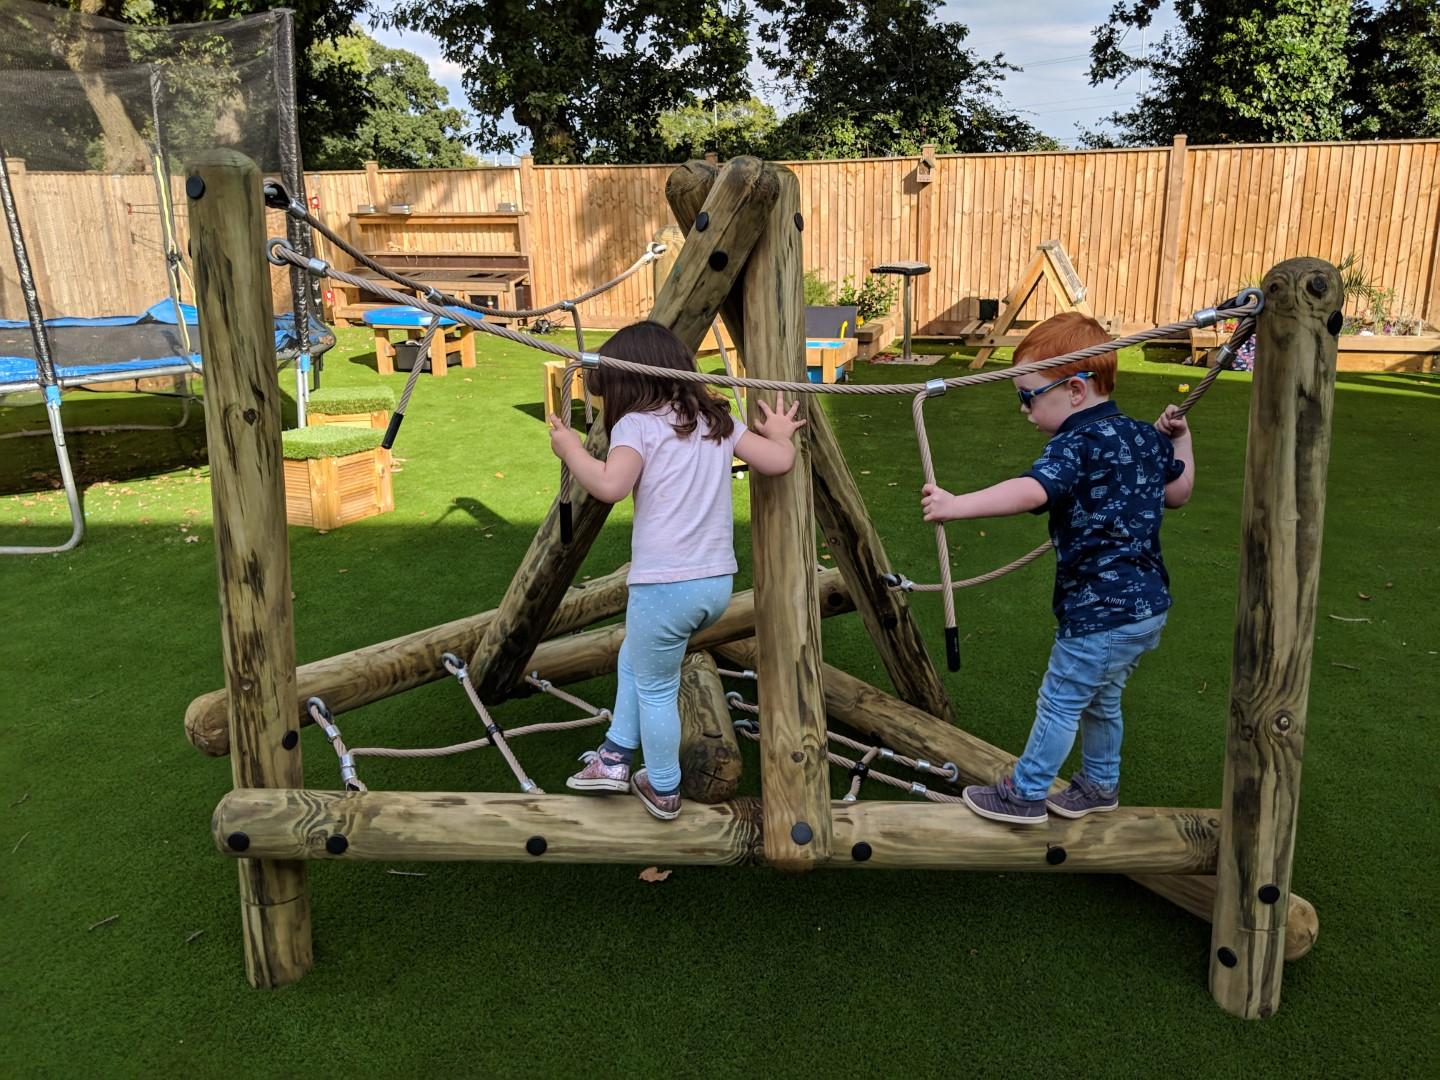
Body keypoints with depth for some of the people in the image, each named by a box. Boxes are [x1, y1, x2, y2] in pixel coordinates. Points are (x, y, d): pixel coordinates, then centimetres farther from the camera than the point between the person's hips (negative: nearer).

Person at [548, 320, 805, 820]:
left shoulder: (636, 424, -7)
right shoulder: (717, 419, 11)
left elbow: (610, 485, -22)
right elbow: (778, 462, 8)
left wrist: (570, 449, -6)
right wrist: (780, 434, 28)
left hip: (664, 585, -7)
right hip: (717, 581, 7)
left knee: (655, 688, 13)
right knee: (635, 659, 28)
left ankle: (663, 791, 28)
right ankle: (616, 756, 34)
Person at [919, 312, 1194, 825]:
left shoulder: (1077, 446, -20)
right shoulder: (1144, 437, 6)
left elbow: (1030, 492, -39)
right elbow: (1178, 492, 21)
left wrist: (955, 505, -48)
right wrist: (1178, 439, 29)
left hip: (1099, 611, -9)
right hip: (1148, 605, 9)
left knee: (1059, 702, 7)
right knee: (1100, 700, 26)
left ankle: (1025, 794, 22)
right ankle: (1100, 785, 42)